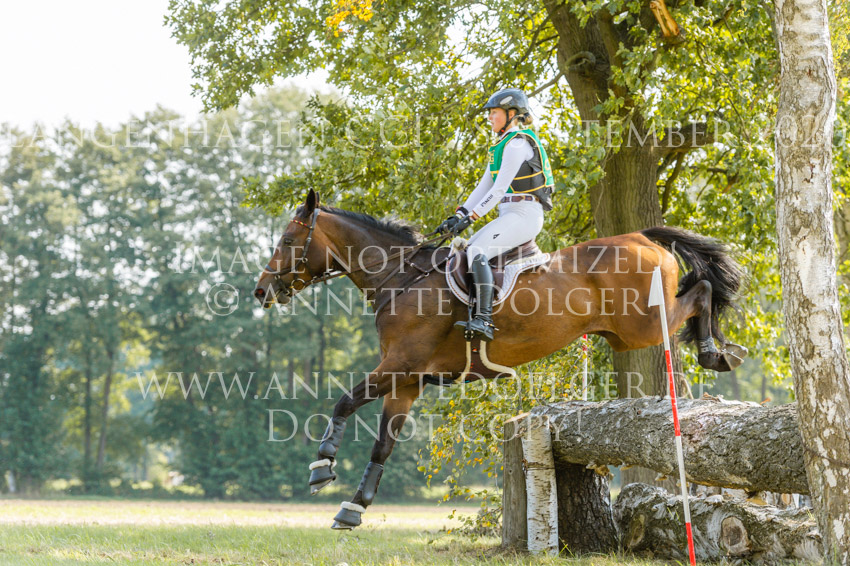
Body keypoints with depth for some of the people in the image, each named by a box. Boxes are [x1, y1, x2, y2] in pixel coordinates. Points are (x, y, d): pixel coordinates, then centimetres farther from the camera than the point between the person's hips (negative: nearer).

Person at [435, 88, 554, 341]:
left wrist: (470, 217, -20)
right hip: (509, 215, 10)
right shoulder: (501, 146, 20)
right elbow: (484, 187, 17)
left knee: (477, 253, -26)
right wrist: (458, 215, 7)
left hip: (525, 215, -10)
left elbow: (499, 189, -18)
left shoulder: (518, 144, -12)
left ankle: (484, 320, -33)